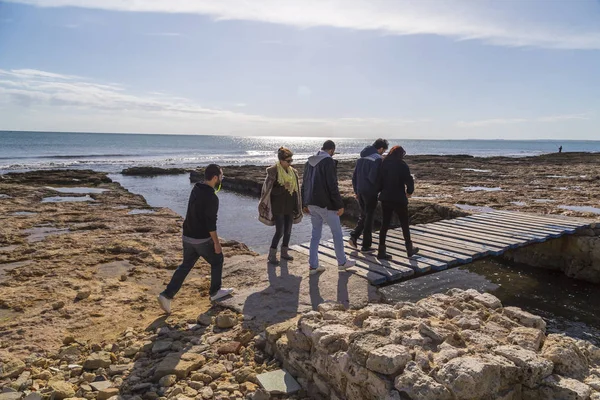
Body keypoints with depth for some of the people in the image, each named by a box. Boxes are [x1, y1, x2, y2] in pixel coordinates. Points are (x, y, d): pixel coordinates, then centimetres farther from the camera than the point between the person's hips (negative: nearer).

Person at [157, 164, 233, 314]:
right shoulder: (212, 198, -22)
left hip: (187, 237, 8)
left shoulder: (196, 189, 5)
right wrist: (216, 243, -14)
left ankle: (167, 295, 9)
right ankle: (215, 292, 27)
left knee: (186, 265, 16)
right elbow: (211, 223, -22)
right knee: (217, 260, 14)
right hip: (202, 239, -8)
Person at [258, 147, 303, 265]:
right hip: (278, 207, -6)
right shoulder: (273, 172, -12)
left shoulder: (292, 171, 7)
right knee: (280, 231, -5)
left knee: (288, 231, 12)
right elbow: (269, 190, -13)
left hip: (290, 206, 6)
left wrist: (296, 206, 14)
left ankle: (284, 252, 28)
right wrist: (283, 188, -26)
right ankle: (272, 255, 9)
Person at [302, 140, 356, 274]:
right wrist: (340, 205, -13)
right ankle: (342, 262, 20)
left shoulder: (310, 161, 10)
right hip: (325, 203, -7)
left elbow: (304, 183, 12)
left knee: (316, 234, 13)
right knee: (337, 232, 9)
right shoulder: (329, 161, -13)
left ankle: (313, 265, 14)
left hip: (311, 203, 7)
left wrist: (305, 203, 18)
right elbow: (332, 185, -18)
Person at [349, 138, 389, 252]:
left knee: (363, 215, 21)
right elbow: (373, 177, -22)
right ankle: (366, 246, 11)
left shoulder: (362, 157, 11)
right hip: (370, 192, -7)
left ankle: (354, 237, 9)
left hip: (360, 191, 7)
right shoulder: (378, 159, -13)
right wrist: (379, 189, -5)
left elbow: (354, 176, 13)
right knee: (369, 218, 4)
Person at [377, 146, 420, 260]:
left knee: (385, 223, 9)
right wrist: (409, 191, 6)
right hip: (399, 199, -4)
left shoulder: (384, 164, 3)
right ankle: (409, 249, 26)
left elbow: (379, 180, 3)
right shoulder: (402, 165, -10)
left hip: (385, 198, 4)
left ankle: (381, 251, 7)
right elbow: (409, 180, -12)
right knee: (404, 224, 12)